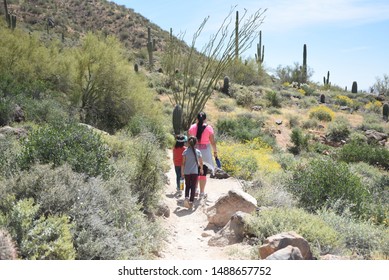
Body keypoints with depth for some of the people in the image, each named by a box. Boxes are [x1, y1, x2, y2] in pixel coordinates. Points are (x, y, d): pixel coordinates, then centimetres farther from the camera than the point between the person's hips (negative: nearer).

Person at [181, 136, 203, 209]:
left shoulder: (185, 151, -4)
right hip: (195, 172, -1)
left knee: (187, 186, 16)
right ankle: (191, 202, 3)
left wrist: (182, 172, 7)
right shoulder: (198, 152, -2)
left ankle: (186, 197, -7)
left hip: (186, 172, 1)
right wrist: (201, 169, 21)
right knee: (193, 187, 6)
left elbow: (183, 163, -3)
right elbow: (201, 163, 3)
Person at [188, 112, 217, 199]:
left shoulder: (192, 127, -1)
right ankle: (202, 192, 9)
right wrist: (215, 151, 5)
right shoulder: (209, 128, -7)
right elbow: (212, 142, -7)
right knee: (203, 173, 5)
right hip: (205, 153, -2)